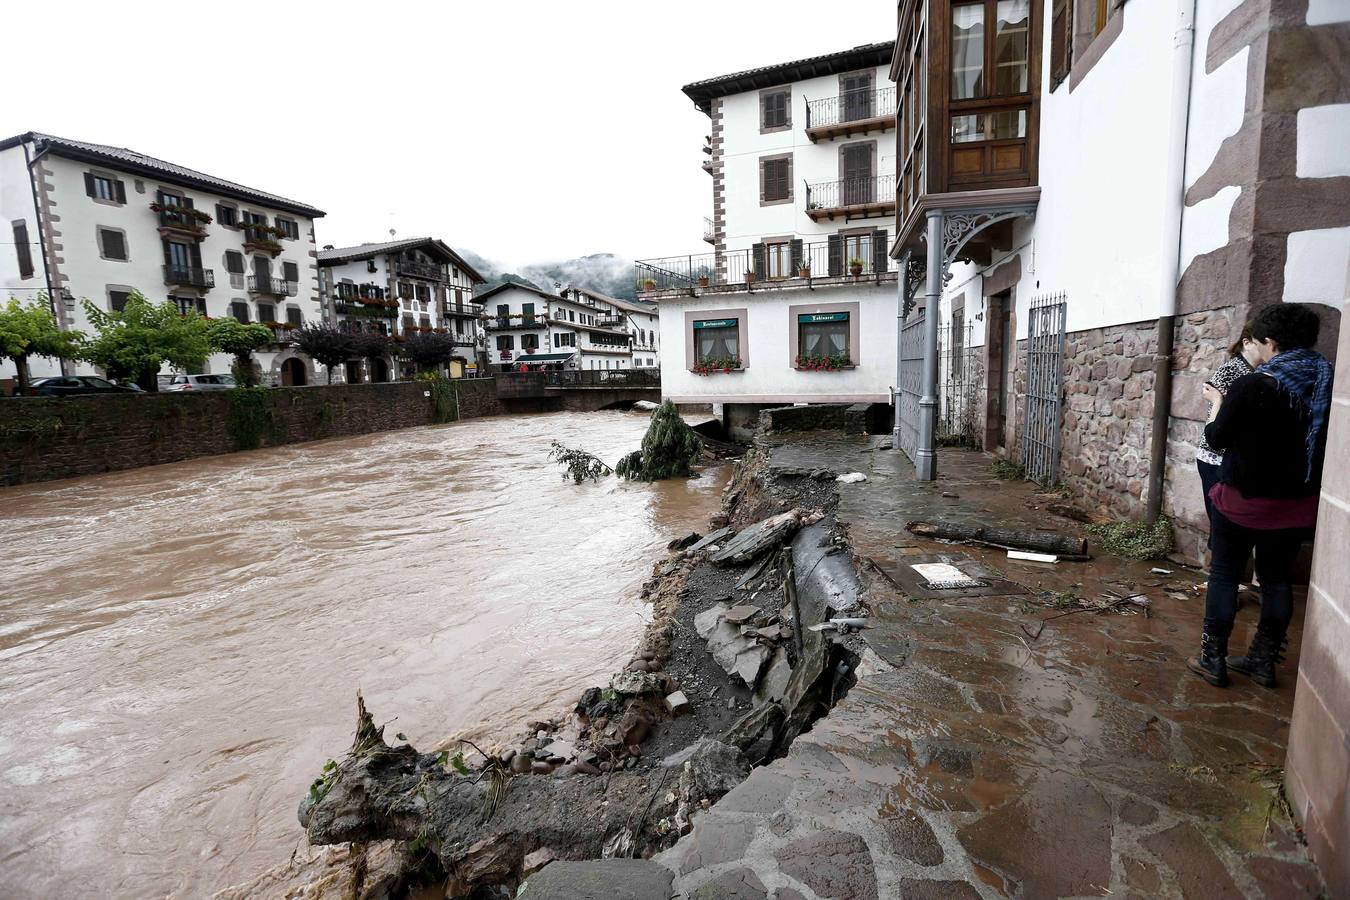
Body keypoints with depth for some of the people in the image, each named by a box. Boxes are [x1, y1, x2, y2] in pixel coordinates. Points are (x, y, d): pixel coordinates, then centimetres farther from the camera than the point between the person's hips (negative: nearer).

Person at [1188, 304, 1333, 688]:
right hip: (1298, 502, 6)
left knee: (1224, 575, 6)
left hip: (1247, 499, -6)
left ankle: (1213, 660, 13)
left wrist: (1218, 403, 7)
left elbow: (1216, 438, -9)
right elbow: (1315, 440, 14)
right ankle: (1263, 661, 25)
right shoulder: (1326, 384, 1)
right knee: (1277, 578, 15)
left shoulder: (1252, 386, -18)